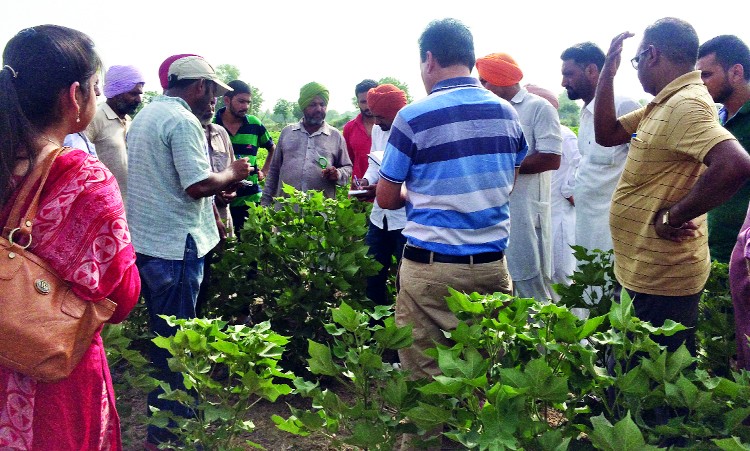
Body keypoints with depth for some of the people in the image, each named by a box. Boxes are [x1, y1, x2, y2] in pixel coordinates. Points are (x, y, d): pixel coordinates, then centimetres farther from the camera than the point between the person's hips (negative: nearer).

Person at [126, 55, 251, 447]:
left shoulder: (146, 115, 16)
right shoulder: (183, 121, -16)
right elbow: (198, 184, -23)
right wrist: (231, 173, -5)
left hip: (145, 240, 10)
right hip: (175, 244, -10)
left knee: (162, 334, 20)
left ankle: (162, 415, 33)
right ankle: (167, 430, 9)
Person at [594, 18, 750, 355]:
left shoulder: (685, 105, -21)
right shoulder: (664, 104, 10)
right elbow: (606, 134, 18)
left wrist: (673, 217, -25)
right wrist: (607, 72, 9)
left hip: (662, 280, -10)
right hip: (648, 272, 10)